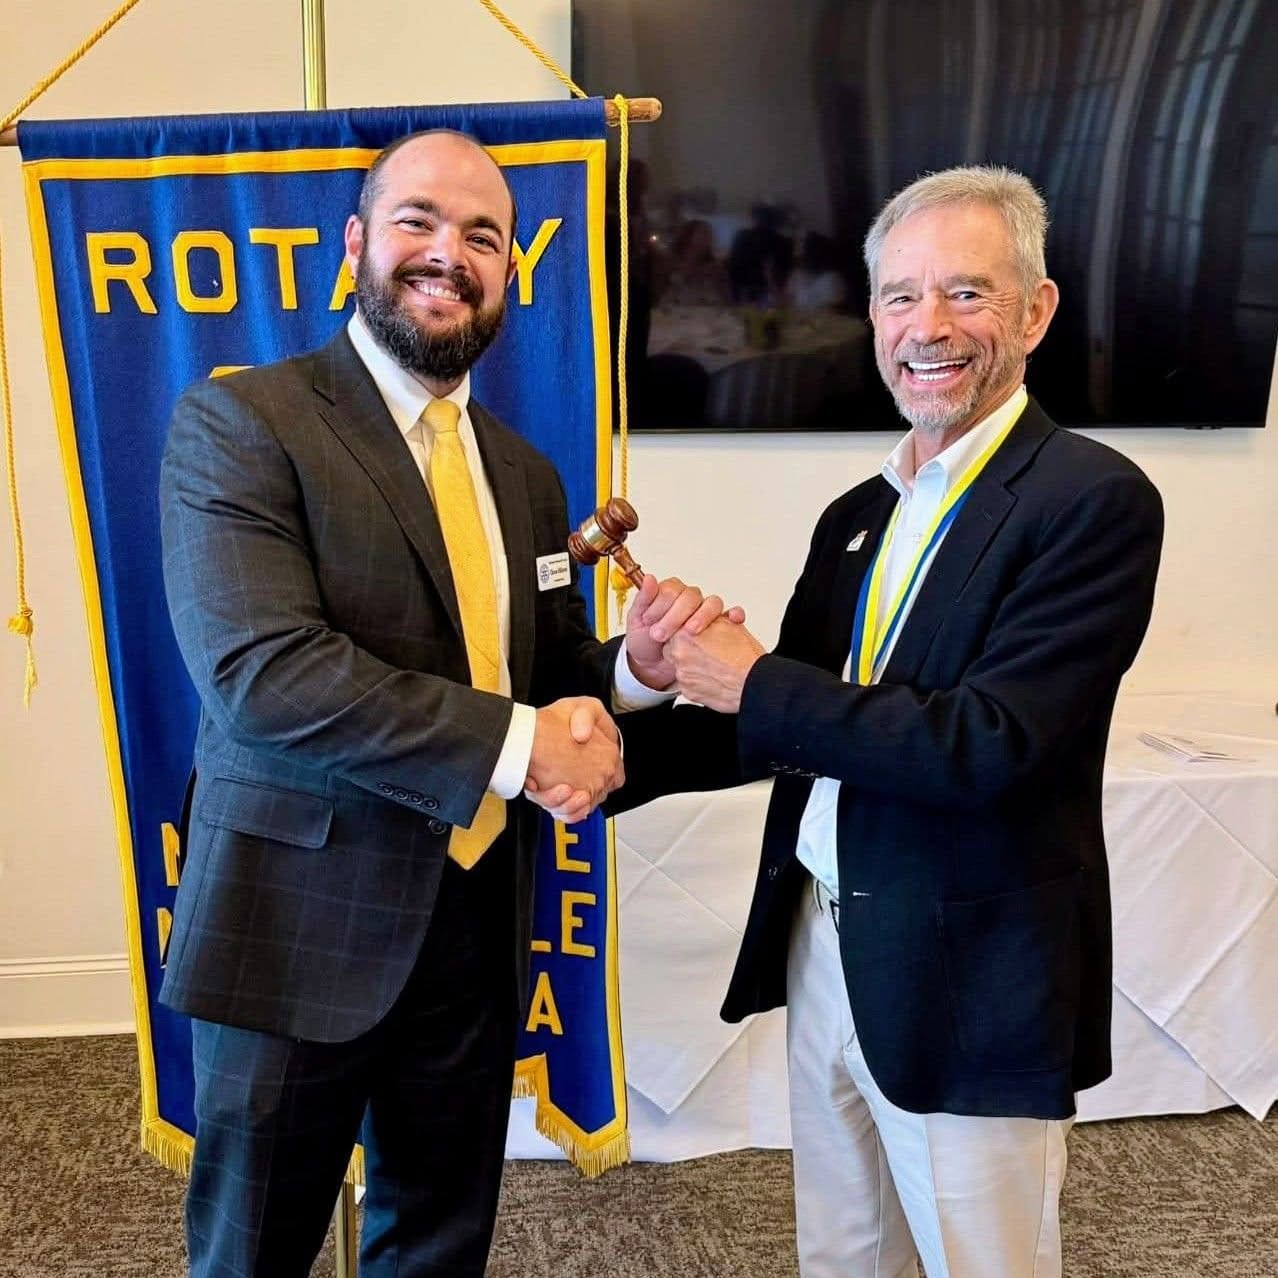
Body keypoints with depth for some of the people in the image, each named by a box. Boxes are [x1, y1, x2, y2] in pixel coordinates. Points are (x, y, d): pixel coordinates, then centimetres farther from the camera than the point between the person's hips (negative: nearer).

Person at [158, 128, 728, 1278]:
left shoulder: (525, 473, 10)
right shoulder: (238, 422, -9)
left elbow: (549, 678, 11)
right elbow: (261, 670, -22)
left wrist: (636, 664, -12)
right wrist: (518, 744, -22)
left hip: (480, 928, 6)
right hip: (301, 930, -5)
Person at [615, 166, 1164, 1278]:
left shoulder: (1094, 500, -14)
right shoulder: (857, 516, 8)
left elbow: (988, 744, -24)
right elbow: (790, 724, 9)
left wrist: (755, 681, -18)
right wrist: (619, 756, -5)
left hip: (971, 989, -6)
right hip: (820, 954, 7)